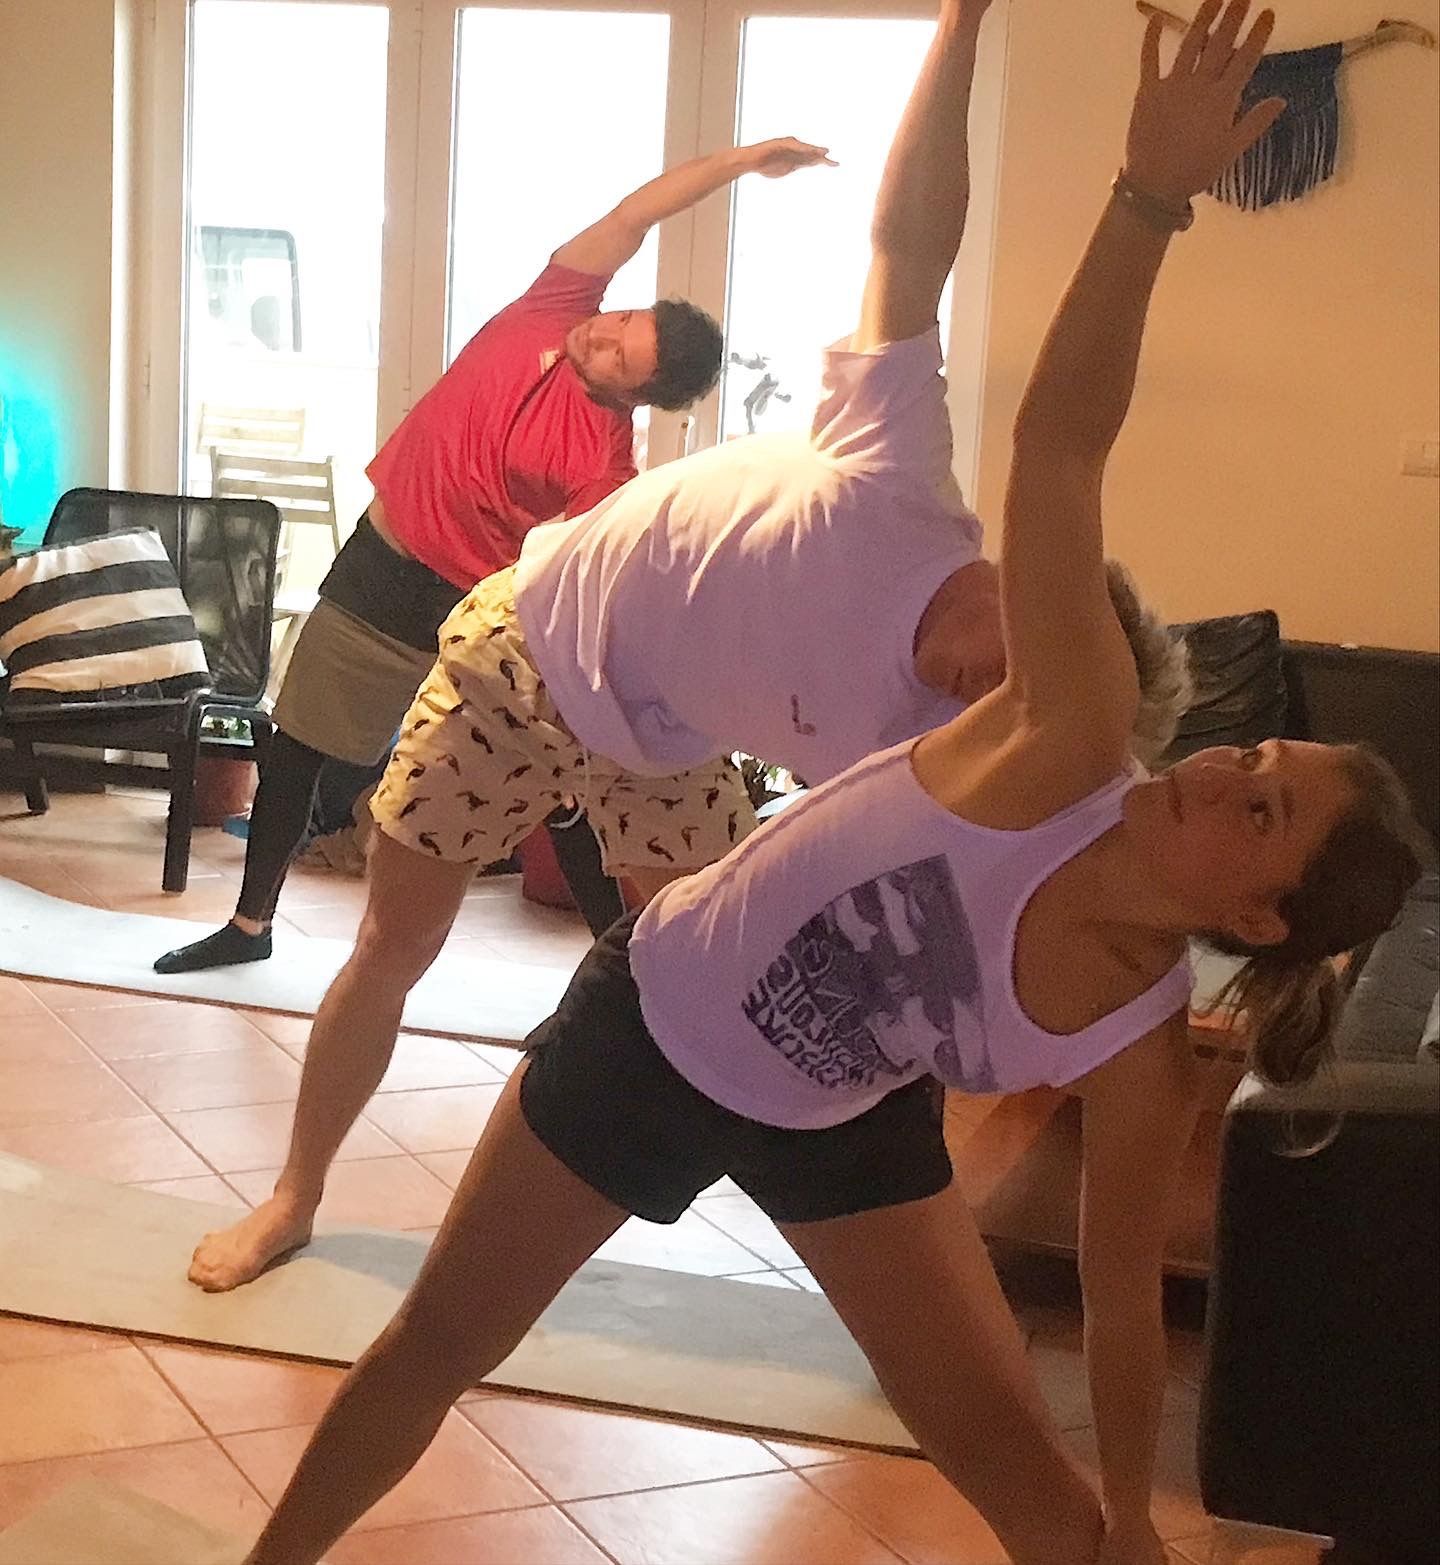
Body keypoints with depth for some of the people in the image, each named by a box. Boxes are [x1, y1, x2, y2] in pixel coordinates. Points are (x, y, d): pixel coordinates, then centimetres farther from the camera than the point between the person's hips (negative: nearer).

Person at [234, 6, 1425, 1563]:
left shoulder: (1142, 1048, -24)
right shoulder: (1068, 750, -31)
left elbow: (1123, 1282, -9)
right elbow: (1058, 445, -39)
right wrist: (1151, 195, -49)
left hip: (836, 1126, 1)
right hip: (648, 1022, -1)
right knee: (437, 1343, 14)